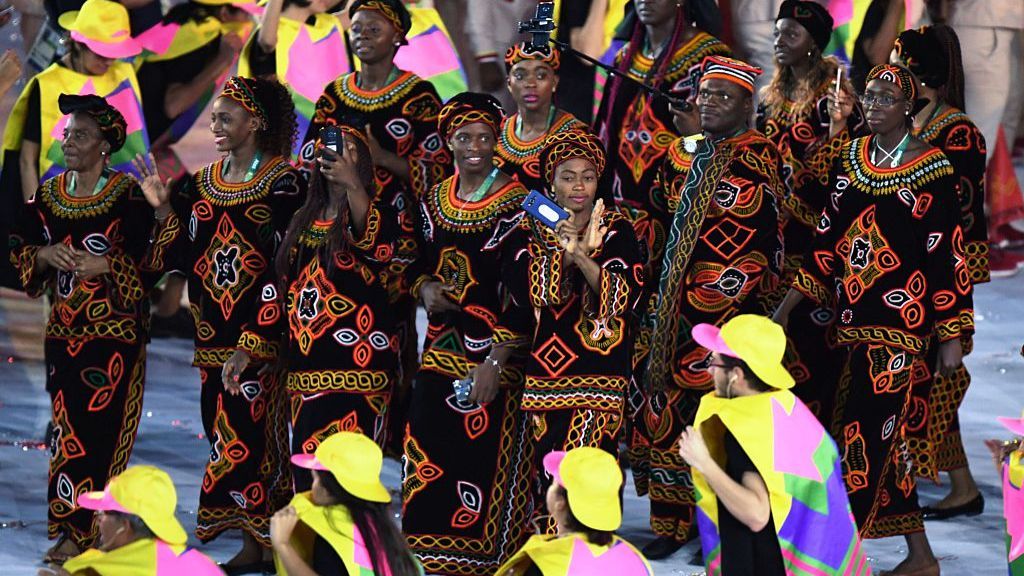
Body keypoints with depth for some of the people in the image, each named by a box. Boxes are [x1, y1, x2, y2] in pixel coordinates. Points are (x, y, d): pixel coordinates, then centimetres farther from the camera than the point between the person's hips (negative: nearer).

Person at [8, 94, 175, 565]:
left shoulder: (129, 198, -8)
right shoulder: (48, 196, 8)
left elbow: (154, 261, -8)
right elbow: (19, 252, 12)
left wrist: (107, 266, -20)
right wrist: (45, 255, -8)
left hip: (114, 334, -5)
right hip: (63, 332, 5)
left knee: (99, 428, -7)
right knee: (67, 425, 4)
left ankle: (78, 530, -2)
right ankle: (73, 526, 10)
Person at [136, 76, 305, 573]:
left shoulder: (283, 180, -6)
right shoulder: (203, 183, 13)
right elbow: (187, 255, 11)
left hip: (261, 326, -6)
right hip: (215, 327, 6)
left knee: (248, 427, -10)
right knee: (226, 429, 5)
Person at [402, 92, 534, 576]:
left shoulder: (516, 204, -8)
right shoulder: (432, 202, 10)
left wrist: (496, 362, -18)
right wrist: (425, 288, -2)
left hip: (496, 353, -5)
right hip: (442, 348, 5)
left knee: (487, 459, -7)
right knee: (431, 453, 1)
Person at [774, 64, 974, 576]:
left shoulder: (931, 169, -6)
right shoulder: (851, 158, 11)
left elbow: (949, 255, -6)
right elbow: (829, 235, 17)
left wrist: (952, 336, -7)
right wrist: (790, 302, 15)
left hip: (900, 319, -6)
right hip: (852, 318, 6)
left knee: (866, 432, -10)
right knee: (884, 436, 9)